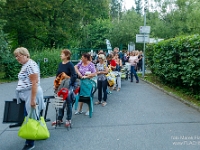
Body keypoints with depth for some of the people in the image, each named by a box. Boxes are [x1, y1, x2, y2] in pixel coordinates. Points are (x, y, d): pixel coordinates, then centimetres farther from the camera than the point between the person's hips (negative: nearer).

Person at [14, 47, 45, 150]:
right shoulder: (25, 65, 15)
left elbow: (34, 83, -22)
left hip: (31, 94, -9)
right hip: (25, 95, 9)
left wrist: (33, 99, -24)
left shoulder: (30, 65, -16)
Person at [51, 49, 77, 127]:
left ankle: (68, 120, 20)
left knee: (68, 103, 6)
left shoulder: (70, 64, -13)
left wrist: (70, 85, -22)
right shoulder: (60, 64, 6)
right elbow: (57, 74, 14)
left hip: (68, 86, -6)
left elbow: (74, 76, -19)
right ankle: (59, 119, 26)